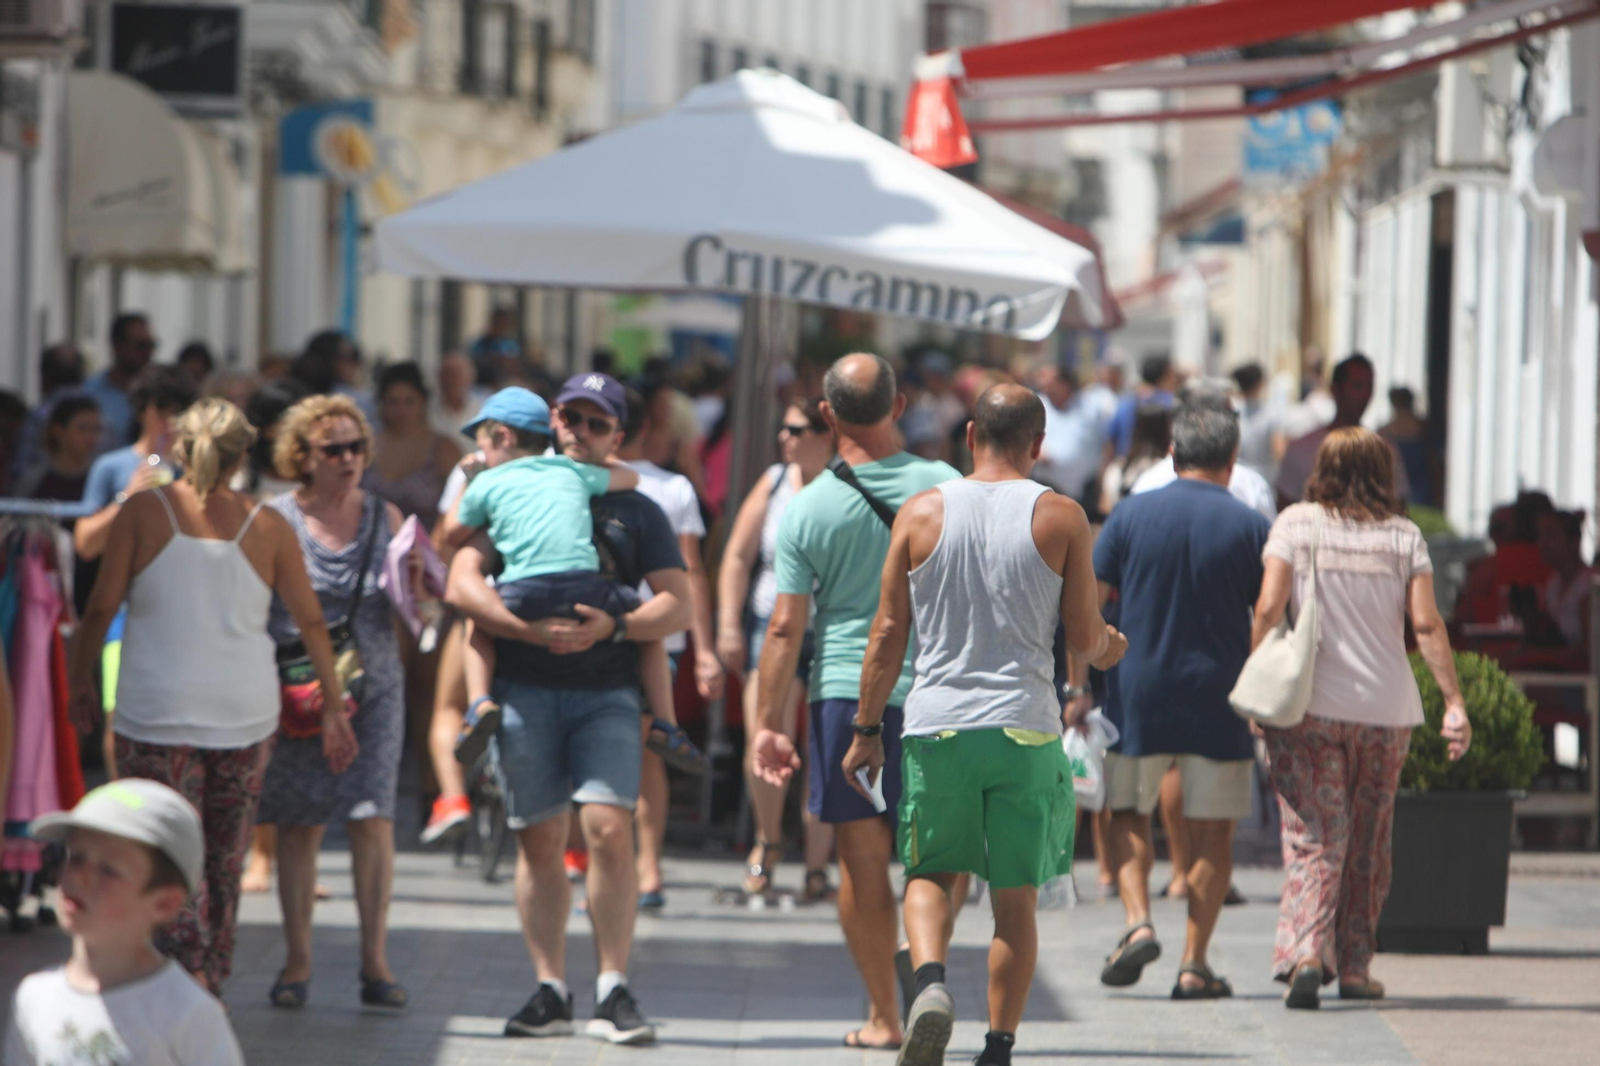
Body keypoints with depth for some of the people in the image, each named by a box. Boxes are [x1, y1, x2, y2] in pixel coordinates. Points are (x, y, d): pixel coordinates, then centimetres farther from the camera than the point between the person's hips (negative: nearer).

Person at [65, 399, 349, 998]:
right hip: (246, 713, 3)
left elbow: (102, 607, -5)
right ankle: (212, 992, 22)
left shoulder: (143, 512, -4)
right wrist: (334, 708, 13)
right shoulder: (267, 528, 2)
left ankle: (191, 975, -23)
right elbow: (311, 622, 5)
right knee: (225, 861, 15)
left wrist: (81, 681, 9)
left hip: (157, 711, -3)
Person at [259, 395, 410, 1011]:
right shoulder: (275, 520, 0)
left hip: (373, 688, 1)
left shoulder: (384, 518, 7)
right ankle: (297, 961, 10)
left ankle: (375, 962, -2)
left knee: (372, 819, -7)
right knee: (298, 824, 1)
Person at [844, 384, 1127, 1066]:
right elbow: (1085, 640, 1)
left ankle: (930, 979, -14)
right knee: (1016, 897, 8)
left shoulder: (922, 513, 2)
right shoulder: (1061, 518, 0)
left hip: (937, 726, 1)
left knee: (930, 874, 14)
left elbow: (888, 633, 3)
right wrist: (1110, 648, 25)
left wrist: (866, 730, 11)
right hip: (1025, 729, -1)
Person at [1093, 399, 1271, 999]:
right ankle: (1195, 965, 4)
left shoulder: (1131, 516, 0)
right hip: (1219, 699, -1)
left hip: (1139, 694, 1)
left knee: (1128, 814, 15)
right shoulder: (1249, 527, -3)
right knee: (1212, 832, 7)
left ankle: (1138, 921, -7)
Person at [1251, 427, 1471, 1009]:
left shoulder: (1296, 523, -1)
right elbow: (1426, 624, -3)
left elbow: (1270, 606, -9)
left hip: (1308, 702, -1)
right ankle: (1354, 967, 18)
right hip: (1386, 708, 1)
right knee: (1368, 841, 14)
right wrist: (1454, 702, -1)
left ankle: (1304, 953, -22)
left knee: (1313, 836, -3)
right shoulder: (1403, 535, 3)